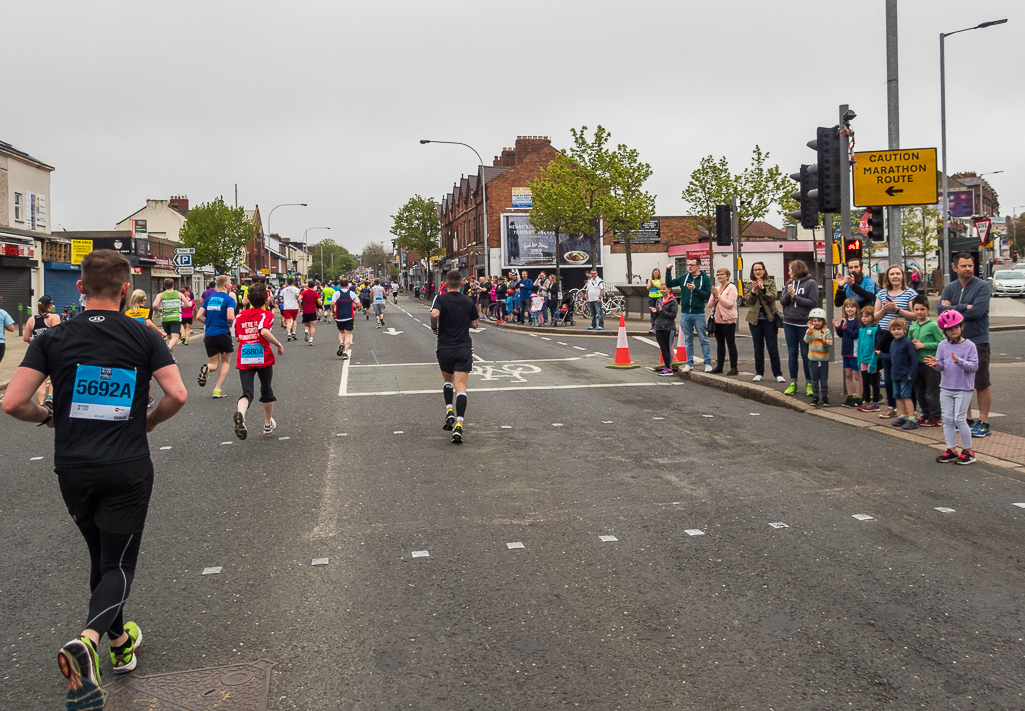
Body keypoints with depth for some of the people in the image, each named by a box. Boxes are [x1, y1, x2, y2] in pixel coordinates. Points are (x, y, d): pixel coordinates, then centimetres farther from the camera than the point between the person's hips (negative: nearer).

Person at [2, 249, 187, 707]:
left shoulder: (52, 339, -2)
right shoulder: (144, 338, -5)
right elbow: (177, 395, -12)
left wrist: (47, 417, 12)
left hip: (73, 469, 2)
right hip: (129, 469, -2)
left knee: (101, 558, 21)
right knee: (118, 564, 5)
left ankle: (120, 641, 33)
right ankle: (87, 640, -21)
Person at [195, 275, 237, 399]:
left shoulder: (209, 299, 10)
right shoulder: (229, 299, -7)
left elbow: (199, 316, 6)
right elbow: (230, 316, -21)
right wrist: (232, 322, 1)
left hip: (209, 334, 4)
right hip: (223, 333, -4)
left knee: (214, 363, 15)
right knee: (226, 362, 14)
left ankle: (206, 368, -22)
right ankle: (218, 389, 3)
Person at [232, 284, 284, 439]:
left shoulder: (240, 316, 8)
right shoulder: (266, 315, -6)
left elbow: (236, 337, 13)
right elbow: (264, 331, -23)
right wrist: (278, 344, -13)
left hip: (244, 360, 2)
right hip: (263, 358, -2)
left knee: (247, 393, -4)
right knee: (267, 391, 19)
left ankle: (240, 414, -39)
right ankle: (268, 425, 32)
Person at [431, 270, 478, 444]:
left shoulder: (441, 299, -5)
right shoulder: (469, 301, 3)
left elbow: (434, 314, -24)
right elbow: (474, 324, 10)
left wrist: (434, 327, -5)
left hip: (445, 348, 0)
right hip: (464, 349, 0)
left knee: (448, 380, 26)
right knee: (460, 387, -6)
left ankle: (449, 411, 9)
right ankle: (458, 425, -18)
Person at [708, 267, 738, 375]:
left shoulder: (731, 288, -5)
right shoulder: (716, 289, 16)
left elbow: (729, 304, -15)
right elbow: (710, 305, 12)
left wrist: (718, 295, -14)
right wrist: (714, 296, -6)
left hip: (728, 320, -7)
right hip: (717, 319, 7)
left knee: (731, 343, -4)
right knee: (720, 343, 11)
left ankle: (733, 368, -3)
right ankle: (719, 366, 16)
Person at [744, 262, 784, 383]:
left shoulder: (771, 283, 2)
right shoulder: (749, 285, 7)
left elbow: (773, 298, -11)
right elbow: (749, 301, -4)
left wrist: (763, 288, -22)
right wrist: (753, 290, -19)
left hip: (769, 318, -2)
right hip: (755, 319, 2)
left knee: (773, 347, -3)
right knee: (758, 348, 8)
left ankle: (778, 373, 3)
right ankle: (759, 373, 16)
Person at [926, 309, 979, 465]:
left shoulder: (969, 346, -7)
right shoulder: (943, 345, 3)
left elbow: (974, 366, -12)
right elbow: (941, 366, 3)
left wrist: (959, 361, -28)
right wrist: (936, 364, -20)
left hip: (963, 389, -4)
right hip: (946, 388, 5)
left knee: (960, 419, -6)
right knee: (947, 419, 7)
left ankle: (968, 451, 7)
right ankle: (951, 450, 17)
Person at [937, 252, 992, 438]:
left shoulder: (982, 286, -7)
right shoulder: (949, 288, 8)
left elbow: (977, 311, -19)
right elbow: (941, 309, -7)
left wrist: (952, 310, -10)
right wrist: (964, 308, -16)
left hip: (978, 341, -5)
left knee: (981, 384, -1)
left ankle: (983, 421, 6)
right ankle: (967, 418, 24)